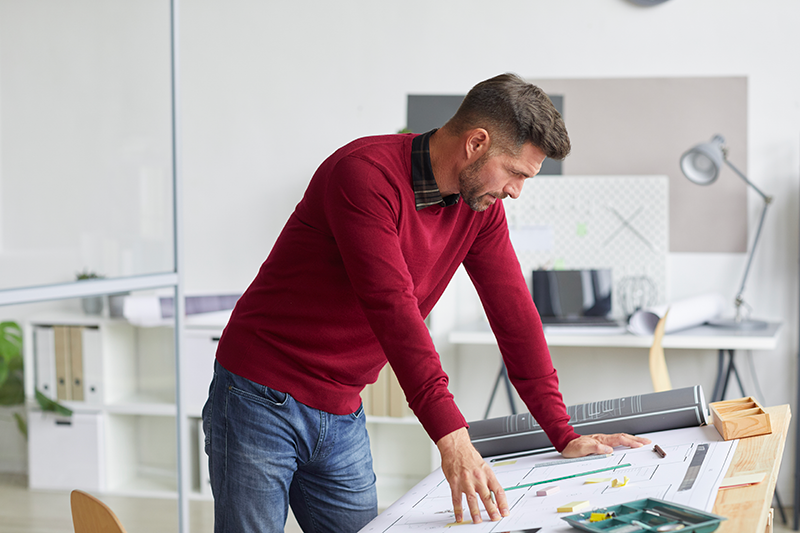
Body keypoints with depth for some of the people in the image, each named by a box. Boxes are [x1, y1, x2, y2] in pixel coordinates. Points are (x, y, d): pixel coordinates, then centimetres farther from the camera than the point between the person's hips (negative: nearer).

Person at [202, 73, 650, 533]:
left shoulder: (480, 206, 2)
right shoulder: (365, 172, -23)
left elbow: (513, 311, 5)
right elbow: (392, 305, -31)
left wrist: (565, 436, 2)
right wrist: (452, 437, -36)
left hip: (343, 417, 7)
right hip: (264, 403, -7)